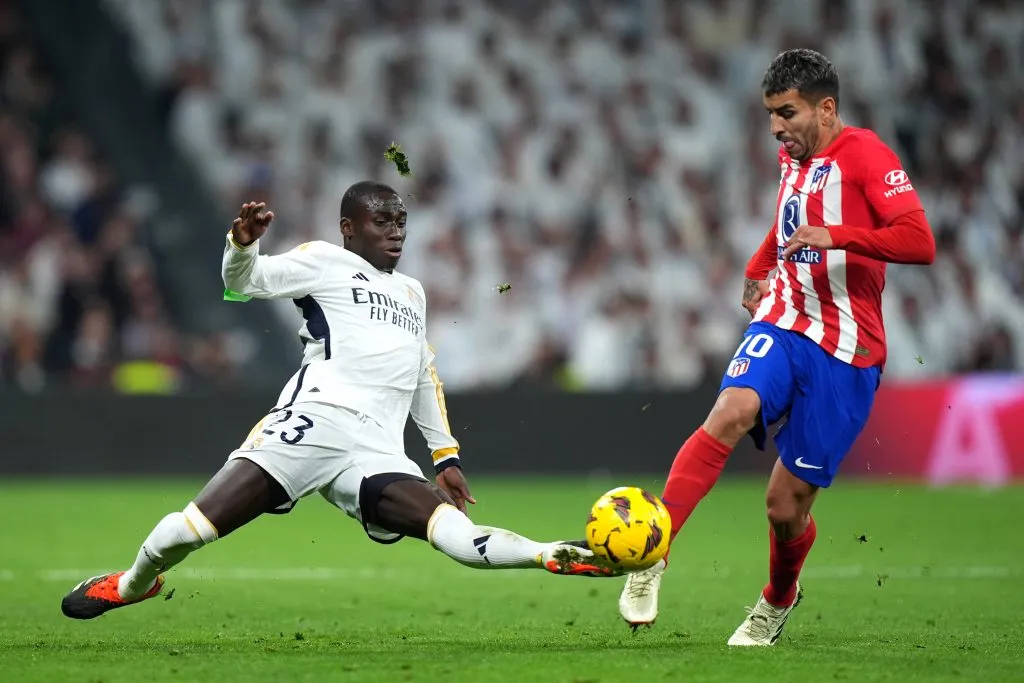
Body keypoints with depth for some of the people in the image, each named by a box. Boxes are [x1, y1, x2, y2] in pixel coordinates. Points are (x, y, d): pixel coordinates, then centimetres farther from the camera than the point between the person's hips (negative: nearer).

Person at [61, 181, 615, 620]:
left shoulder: (413, 293, 31)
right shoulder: (325, 261, 11)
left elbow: (423, 378, 39)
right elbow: (245, 281, -2)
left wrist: (446, 455, 34)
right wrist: (243, 241, -24)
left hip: (377, 454, 4)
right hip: (313, 421, -4)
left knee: (457, 534, -21)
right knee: (192, 528, -12)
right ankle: (133, 584, 14)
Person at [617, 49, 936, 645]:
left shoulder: (863, 154, -10)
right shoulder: (793, 158, 13)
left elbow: (920, 241, -22)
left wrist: (834, 236, -30)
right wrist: (759, 270, 25)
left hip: (846, 351, -5)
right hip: (784, 325, 5)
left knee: (787, 502, -1)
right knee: (733, 411, -29)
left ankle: (778, 601, 31)